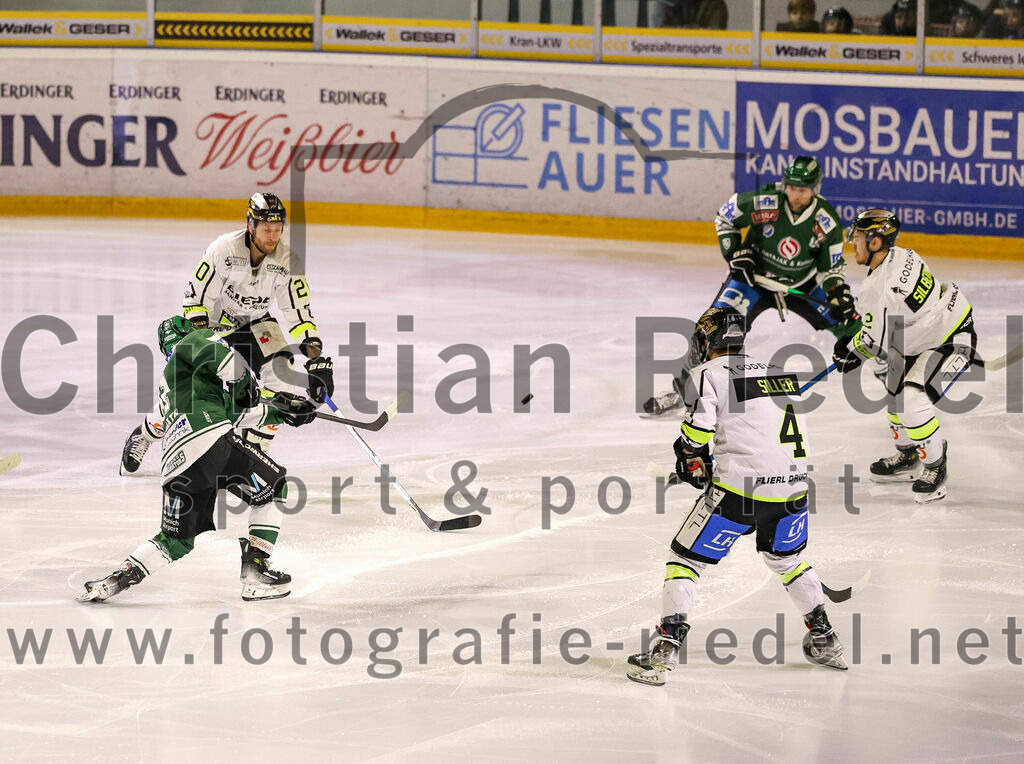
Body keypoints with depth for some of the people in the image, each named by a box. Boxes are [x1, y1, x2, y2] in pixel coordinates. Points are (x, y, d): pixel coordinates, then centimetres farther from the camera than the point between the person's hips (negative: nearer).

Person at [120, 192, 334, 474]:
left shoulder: (287, 261, -17)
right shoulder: (224, 249, -27)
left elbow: (299, 311, -14)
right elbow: (196, 297, -20)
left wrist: (315, 355, -24)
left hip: (255, 324, 3)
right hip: (214, 322, -3)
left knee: (281, 373, -22)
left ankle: (255, 447, -8)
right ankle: (144, 435, 17)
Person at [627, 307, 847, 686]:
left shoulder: (708, 374, -1)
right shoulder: (778, 371, 19)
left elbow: (698, 429, -12)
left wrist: (691, 457, 9)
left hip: (738, 487, -6)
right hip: (792, 484, 6)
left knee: (686, 558, 6)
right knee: (787, 560, 30)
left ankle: (665, 650, -5)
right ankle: (825, 641, 32)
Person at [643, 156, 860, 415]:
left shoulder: (827, 221, -18)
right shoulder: (764, 202, -24)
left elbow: (831, 268, -6)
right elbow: (725, 217, -6)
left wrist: (840, 295, -22)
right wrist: (736, 254, -14)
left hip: (803, 283, 2)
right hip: (755, 276, -2)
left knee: (846, 321, -4)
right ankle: (681, 388, -11)